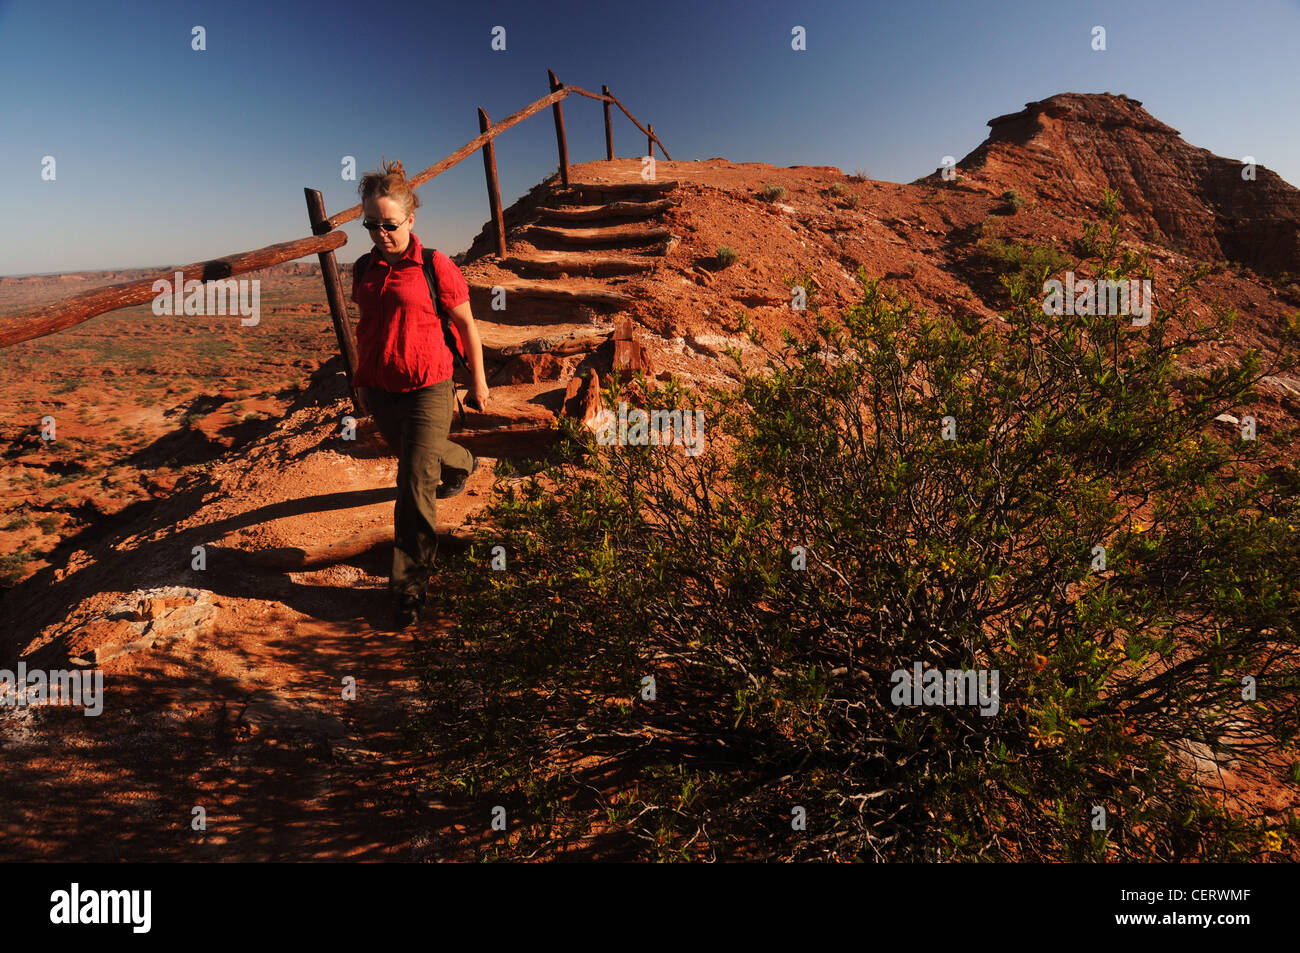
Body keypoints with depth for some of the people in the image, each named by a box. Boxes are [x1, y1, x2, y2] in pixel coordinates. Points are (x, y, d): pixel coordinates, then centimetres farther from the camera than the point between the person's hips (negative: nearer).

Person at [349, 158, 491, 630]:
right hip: (379, 390, 6)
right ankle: (461, 465, 64)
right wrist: (362, 380, 26)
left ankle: (410, 586, 2)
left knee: (415, 488, -9)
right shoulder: (364, 271, 4)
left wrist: (478, 382, 2)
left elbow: (467, 326, -4)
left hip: (427, 388, -6)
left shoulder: (435, 267, -12)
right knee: (414, 456, 28)